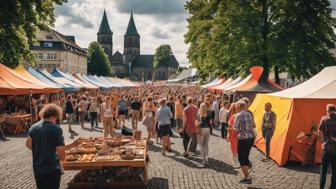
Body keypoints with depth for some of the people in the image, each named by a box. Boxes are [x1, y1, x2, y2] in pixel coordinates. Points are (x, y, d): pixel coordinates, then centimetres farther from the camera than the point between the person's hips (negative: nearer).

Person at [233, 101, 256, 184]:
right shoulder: (249, 114, 10)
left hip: (243, 139, -7)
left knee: (242, 159, 2)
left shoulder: (239, 115, -13)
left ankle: (247, 178, 5)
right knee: (245, 156, 24)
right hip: (251, 137, 7)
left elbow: (235, 129, -14)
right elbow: (253, 126, 17)